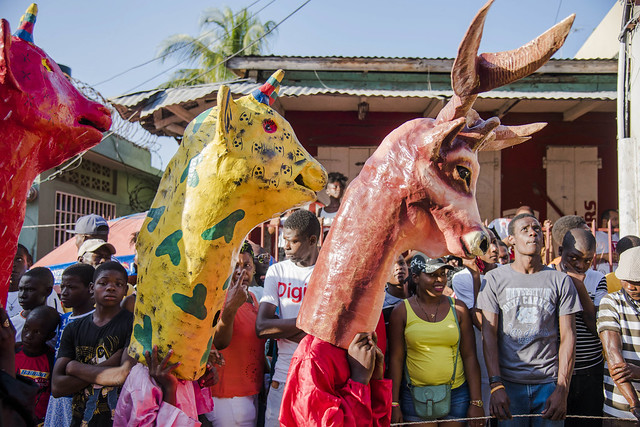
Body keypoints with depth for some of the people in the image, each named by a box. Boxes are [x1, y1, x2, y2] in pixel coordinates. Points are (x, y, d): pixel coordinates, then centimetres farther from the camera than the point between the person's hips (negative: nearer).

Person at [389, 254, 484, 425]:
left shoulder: (458, 308, 2)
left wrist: (476, 402, -2)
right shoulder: (401, 311, -2)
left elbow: (469, 356, 2)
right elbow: (395, 359, -1)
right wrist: (394, 404, -3)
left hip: (457, 395, 1)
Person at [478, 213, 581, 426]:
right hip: (508, 383, -1)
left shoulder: (561, 281, 3)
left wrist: (562, 390, -6)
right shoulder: (495, 278, 1)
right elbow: (489, 334, -3)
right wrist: (496, 386, -11)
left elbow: (567, 337, 1)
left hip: (550, 383, 1)